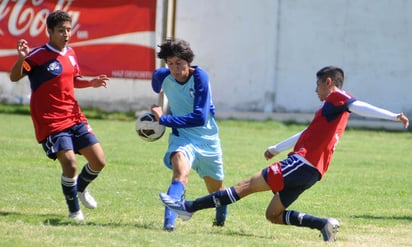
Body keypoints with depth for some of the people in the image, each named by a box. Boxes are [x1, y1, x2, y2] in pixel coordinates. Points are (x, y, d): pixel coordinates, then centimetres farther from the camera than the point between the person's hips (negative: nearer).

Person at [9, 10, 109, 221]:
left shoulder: (70, 54, 9)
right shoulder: (38, 56, -13)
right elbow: (14, 77, -19)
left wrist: (91, 83, 4)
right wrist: (21, 59, -39)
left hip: (75, 117, 7)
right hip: (50, 122, -7)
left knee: (98, 161, 3)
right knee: (69, 163, -20)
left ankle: (81, 188, 35)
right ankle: (74, 210, 1)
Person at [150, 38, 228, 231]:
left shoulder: (200, 77, -20)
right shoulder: (161, 77, -9)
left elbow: (200, 117, -27)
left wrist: (164, 119, -27)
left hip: (207, 139, 0)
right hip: (182, 137, 0)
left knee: (217, 189, 17)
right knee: (181, 172, -33)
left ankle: (221, 215, 52)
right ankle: (169, 221, -47)